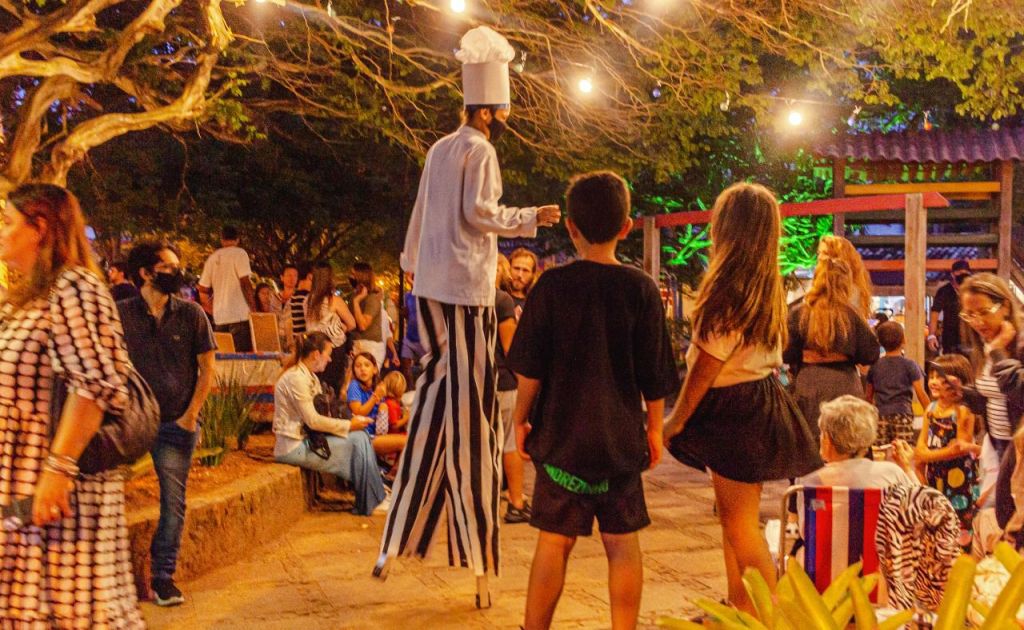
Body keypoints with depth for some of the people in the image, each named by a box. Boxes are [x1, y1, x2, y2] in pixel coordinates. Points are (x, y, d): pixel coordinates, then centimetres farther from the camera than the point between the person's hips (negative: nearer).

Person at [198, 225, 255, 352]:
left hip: (219, 317, 6)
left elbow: (203, 289, 16)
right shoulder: (239, 254, -4)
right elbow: (245, 283, -13)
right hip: (239, 315, -6)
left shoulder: (212, 258, 13)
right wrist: (253, 308, -9)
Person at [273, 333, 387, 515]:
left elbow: (319, 413, 12)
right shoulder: (296, 378, -18)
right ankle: (371, 502, -3)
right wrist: (349, 425, -14)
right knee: (358, 440, -12)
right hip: (294, 447, -9)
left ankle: (377, 492, 2)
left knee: (361, 436, 0)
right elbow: (313, 420, -21)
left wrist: (351, 421, -2)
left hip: (306, 437, 9)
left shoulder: (310, 377, 14)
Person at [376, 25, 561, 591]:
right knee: (469, 403, -5)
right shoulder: (480, 150, -9)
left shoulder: (440, 149, 15)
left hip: (431, 283, 8)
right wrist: (532, 217, -6)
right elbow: (479, 213, -16)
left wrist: (412, 259, 37)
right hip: (466, 286, -8)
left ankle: (398, 541, 16)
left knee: (436, 391, 13)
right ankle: (477, 556, 0)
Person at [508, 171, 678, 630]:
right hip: (621, 437, 1)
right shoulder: (642, 289, -3)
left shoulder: (551, 286, -6)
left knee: (555, 540, 5)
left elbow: (529, 370, -4)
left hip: (561, 434, -1)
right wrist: (654, 428, 13)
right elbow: (654, 375, 1)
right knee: (622, 541, 9)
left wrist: (521, 420, 8)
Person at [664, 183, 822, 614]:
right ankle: (739, 608, 26)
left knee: (740, 521, -1)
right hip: (758, 397, 9)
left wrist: (676, 420, -8)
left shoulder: (730, 287, -20)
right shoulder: (768, 286, 7)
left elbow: (707, 364, -18)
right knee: (734, 515, 17)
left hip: (736, 406, -9)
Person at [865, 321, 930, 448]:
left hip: (880, 416, 3)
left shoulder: (874, 366, 9)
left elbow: (868, 395, 17)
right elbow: (921, 394, -3)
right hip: (903, 415, -3)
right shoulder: (909, 365, 0)